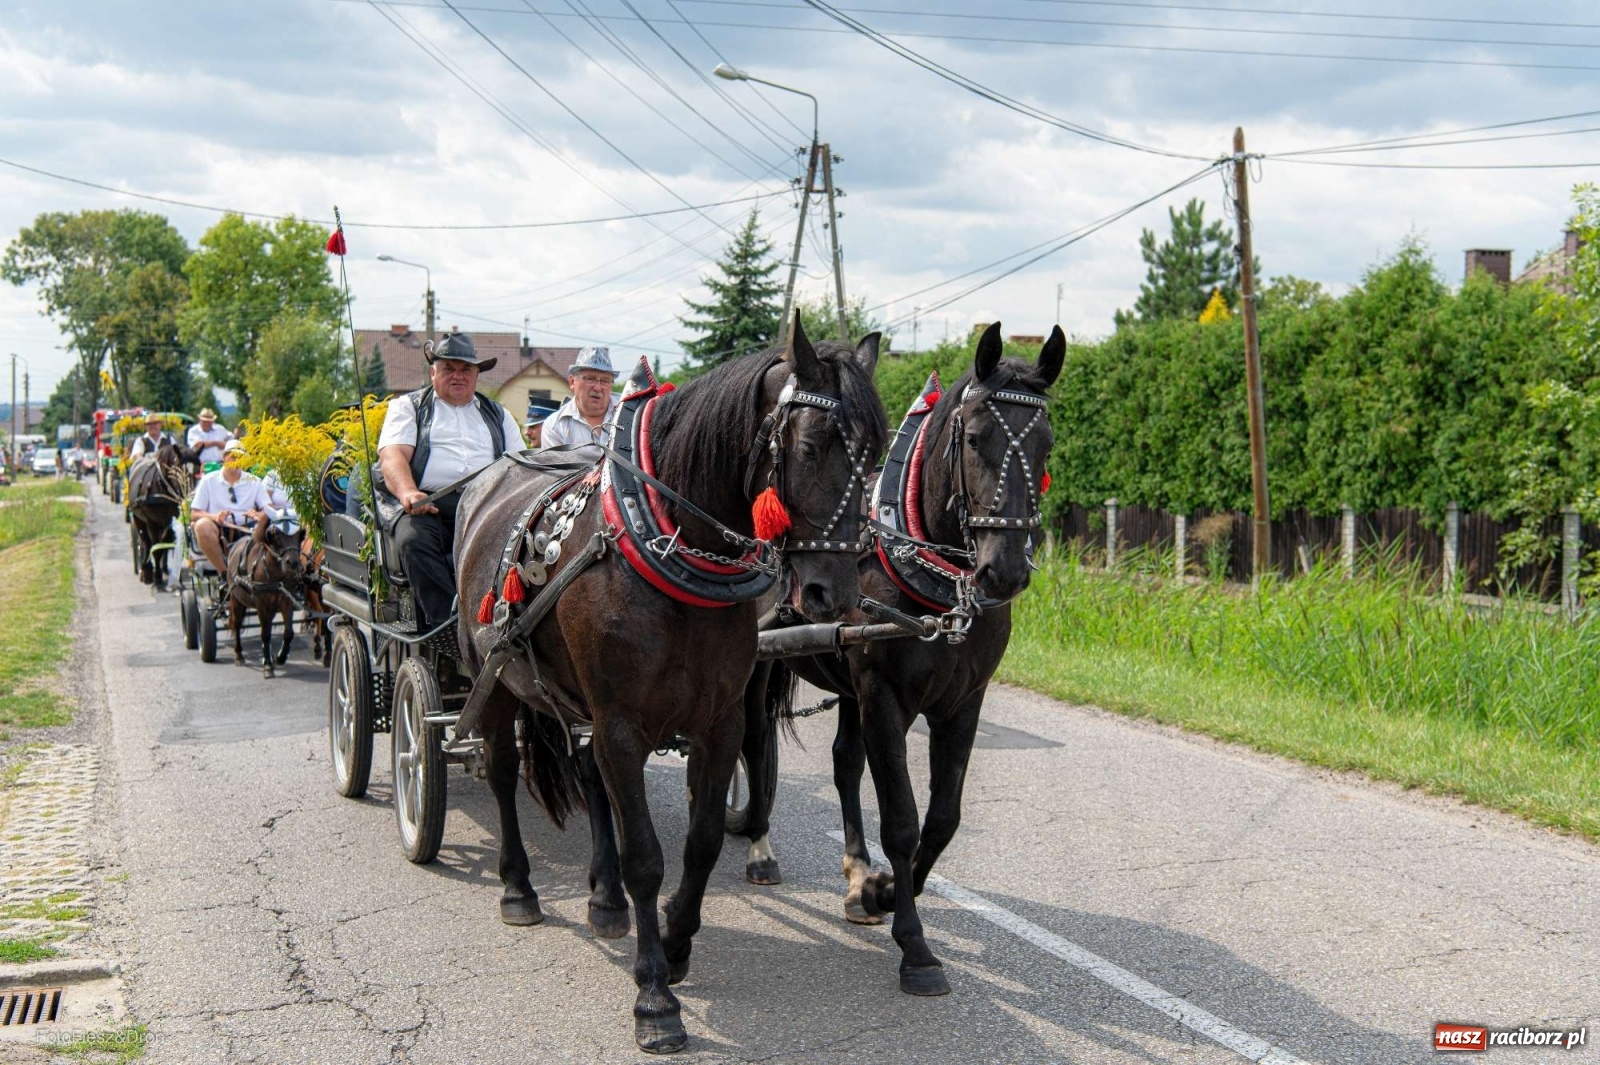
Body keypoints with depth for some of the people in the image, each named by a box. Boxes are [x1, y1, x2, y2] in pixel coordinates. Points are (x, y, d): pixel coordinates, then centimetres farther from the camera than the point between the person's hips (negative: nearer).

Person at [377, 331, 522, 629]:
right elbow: (392, 455, 3)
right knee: (413, 540, -36)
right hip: (428, 506, -1)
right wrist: (408, 493, -20)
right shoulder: (408, 406, 21)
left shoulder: (497, 415, 30)